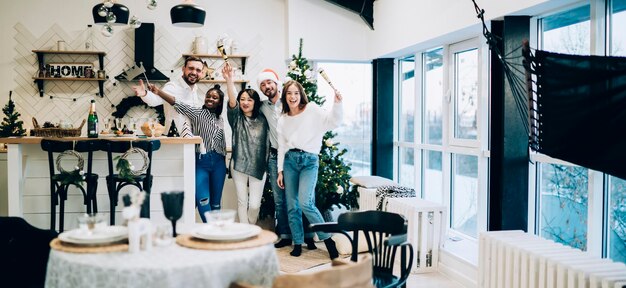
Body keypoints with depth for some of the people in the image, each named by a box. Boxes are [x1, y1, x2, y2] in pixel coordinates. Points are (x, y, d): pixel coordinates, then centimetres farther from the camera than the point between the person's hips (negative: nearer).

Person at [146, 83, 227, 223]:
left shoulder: (220, 119, 12)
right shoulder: (198, 113, -2)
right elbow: (178, 104, -17)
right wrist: (158, 92, -31)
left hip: (218, 162, 4)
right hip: (201, 161, -4)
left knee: (216, 201, 8)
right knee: (203, 200, -14)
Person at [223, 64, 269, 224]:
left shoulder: (262, 120, 5)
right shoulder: (236, 118, 1)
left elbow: (267, 143, 10)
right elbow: (232, 103, -17)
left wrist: (265, 163, 5)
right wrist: (229, 81, -33)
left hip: (258, 167, 0)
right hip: (239, 166, 0)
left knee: (255, 204, -2)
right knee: (242, 202, 6)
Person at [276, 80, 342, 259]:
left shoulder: (312, 110, 0)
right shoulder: (282, 120, 13)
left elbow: (333, 121, -7)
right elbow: (282, 147, 14)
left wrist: (337, 103, -23)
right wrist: (280, 170, 10)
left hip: (309, 161, -4)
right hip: (290, 160, 5)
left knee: (305, 203, -18)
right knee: (292, 205, 5)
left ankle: (327, 239, -4)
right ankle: (298, 243, 17)